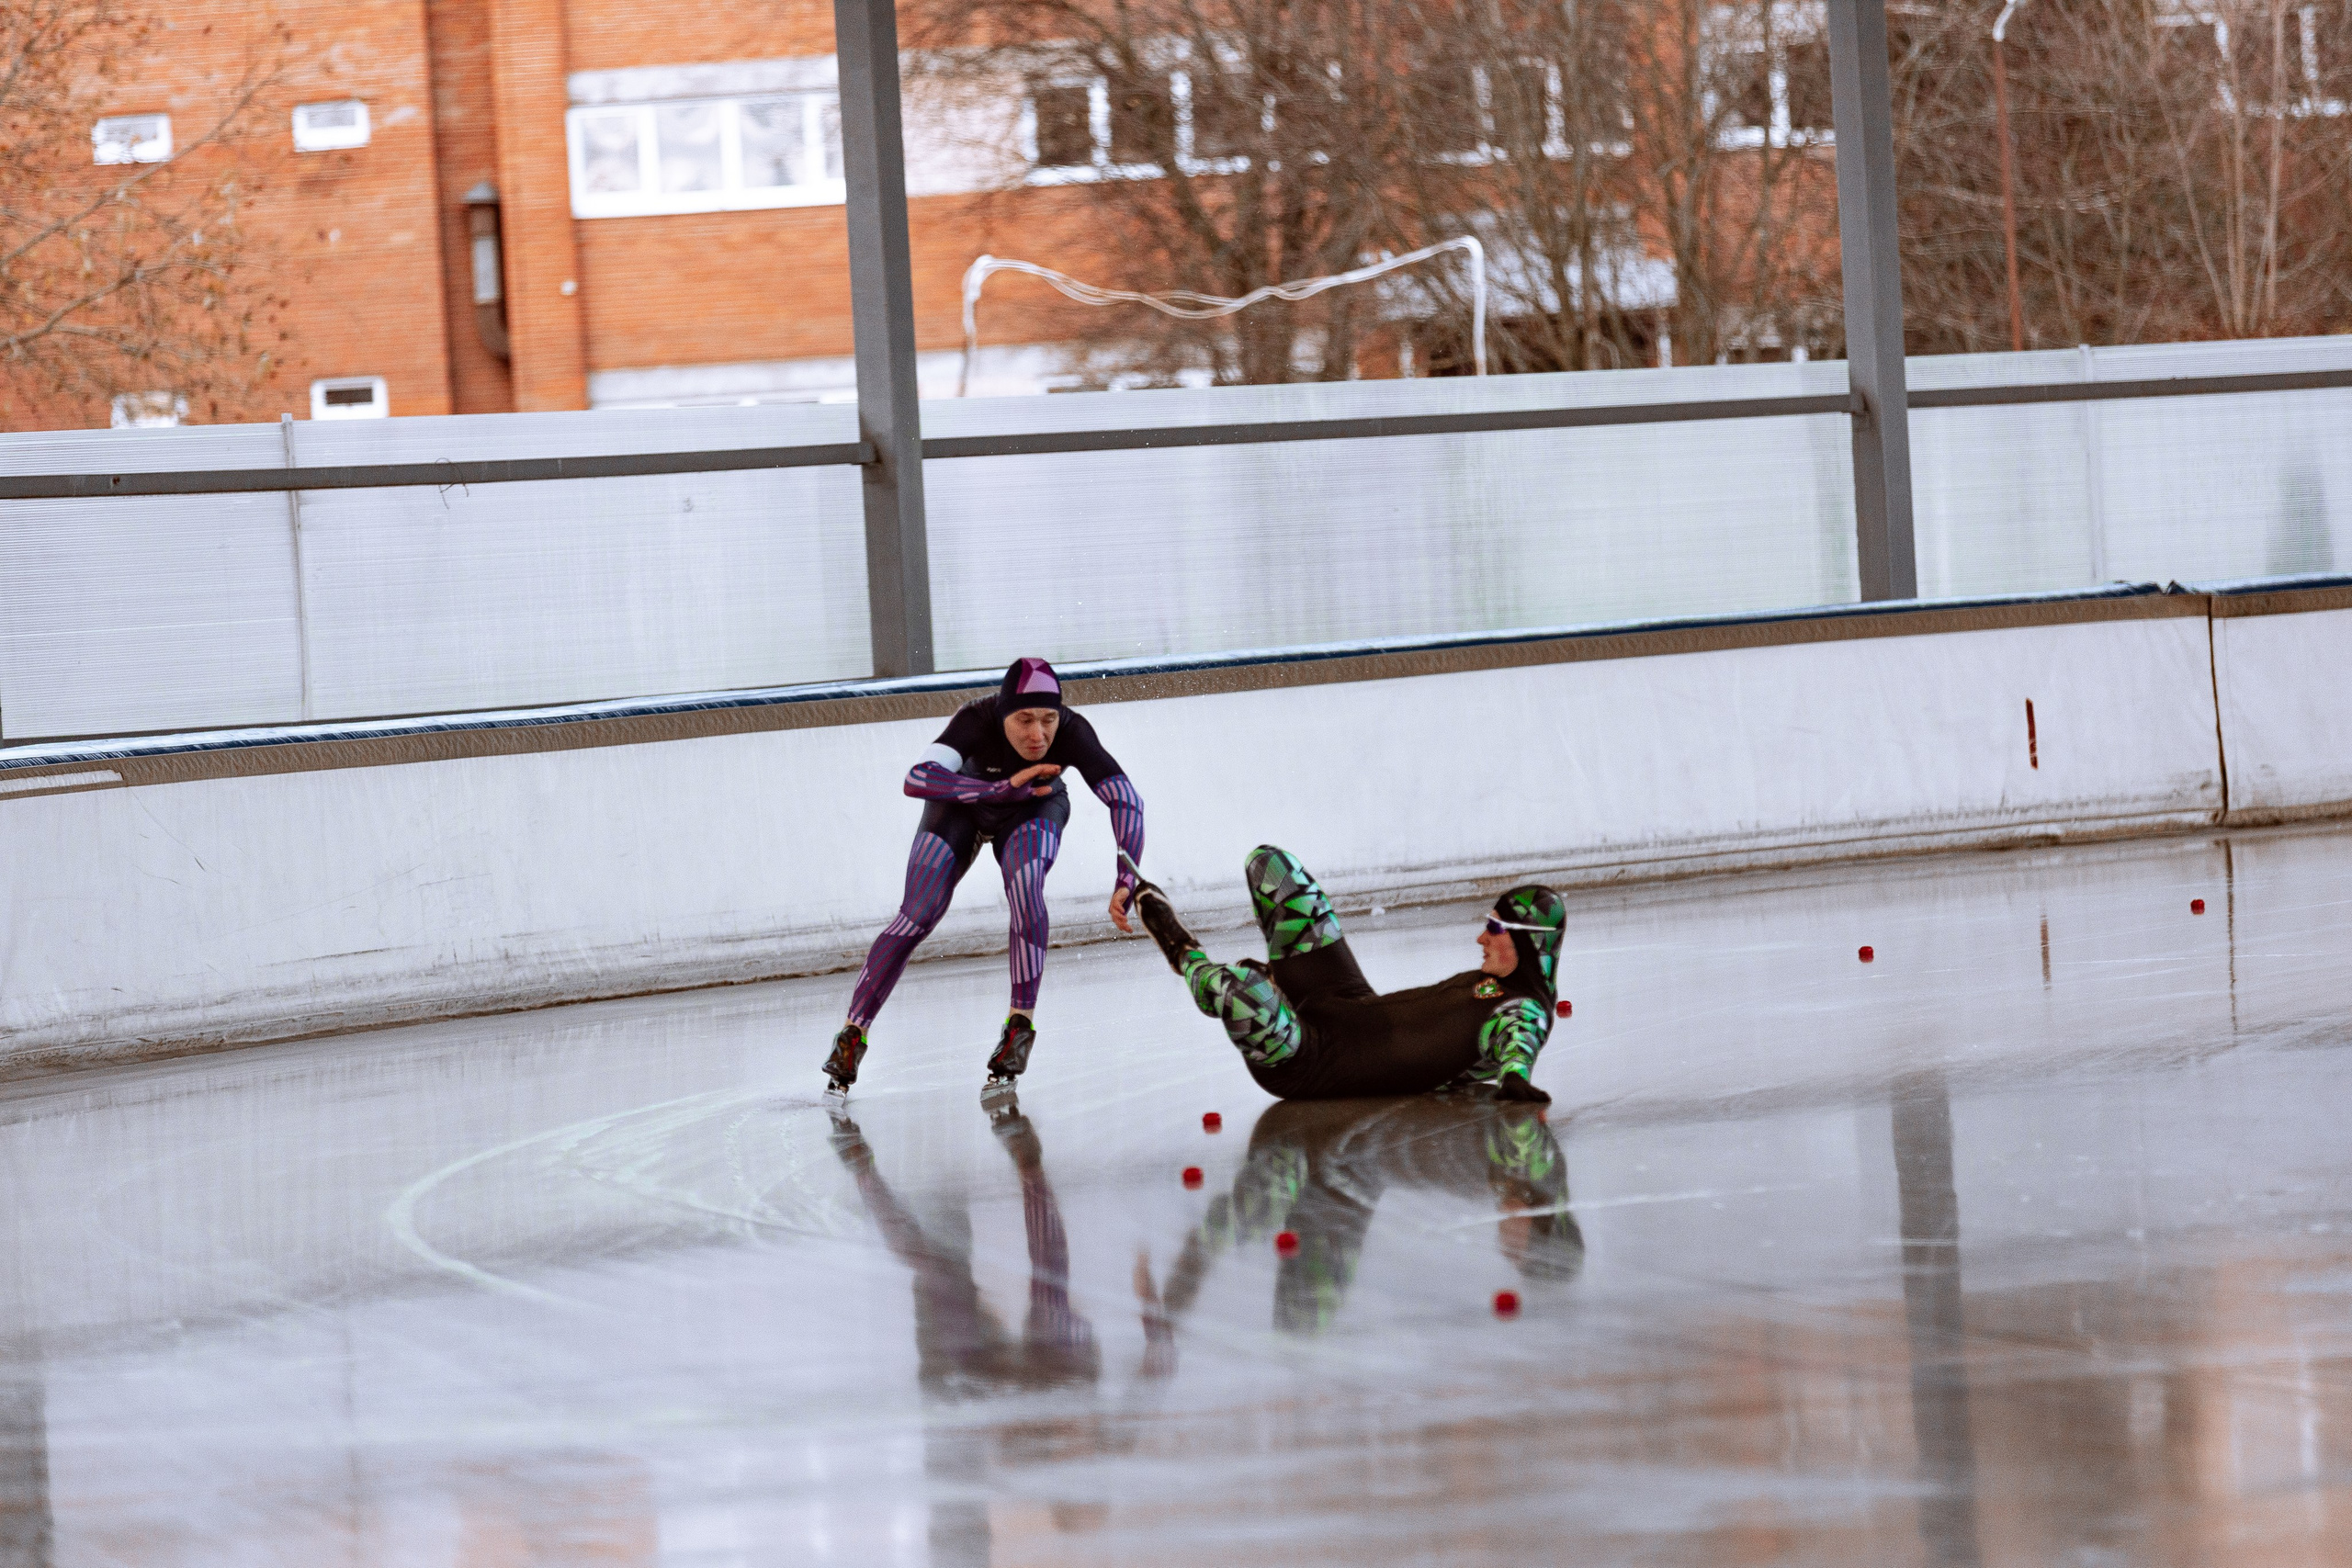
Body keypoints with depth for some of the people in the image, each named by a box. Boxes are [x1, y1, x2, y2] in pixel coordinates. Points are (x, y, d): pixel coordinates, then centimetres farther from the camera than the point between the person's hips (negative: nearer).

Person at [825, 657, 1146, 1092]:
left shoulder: (1071, 732, -34)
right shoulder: (978, 721, -38)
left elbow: (1126, 800, -33)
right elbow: (917, 779, -49)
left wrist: (1126, 883, -44)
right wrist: (1006, 787, -54)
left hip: (1033, 811, 1)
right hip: (962, 805, -1)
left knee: (1024, 883, -29)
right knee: (918, 915, -12)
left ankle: (1021, 1023, -20)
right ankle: (852, 1034, -2)